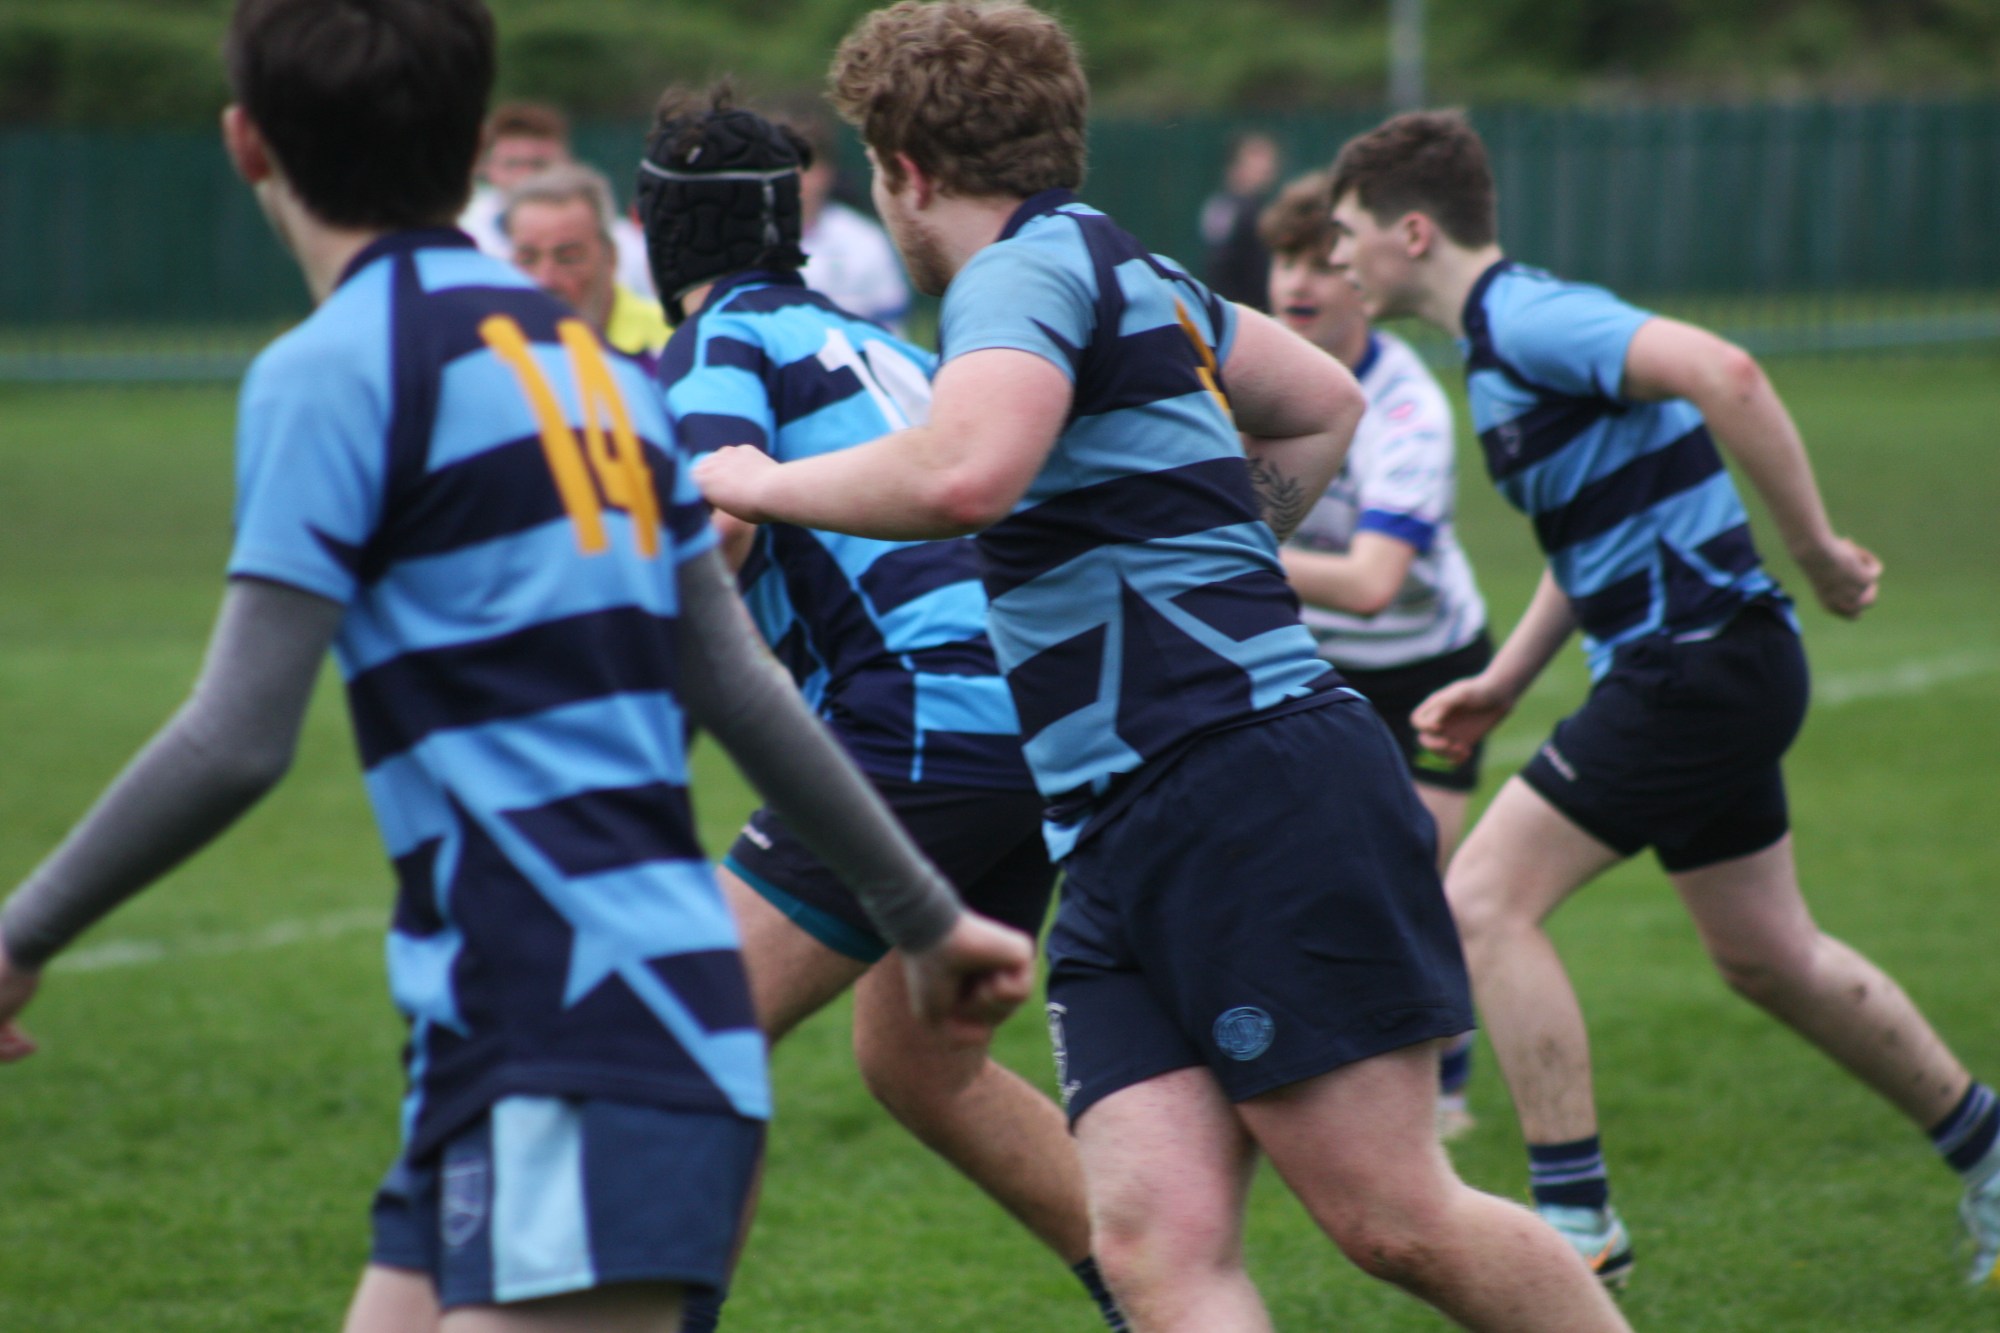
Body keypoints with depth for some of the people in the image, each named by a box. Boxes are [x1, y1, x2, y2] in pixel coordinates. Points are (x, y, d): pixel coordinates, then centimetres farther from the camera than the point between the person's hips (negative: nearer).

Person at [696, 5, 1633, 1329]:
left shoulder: (1031, 267, -8)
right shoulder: (1141, 278, 22)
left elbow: (964, 475, -28)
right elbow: (1326, 404, 38)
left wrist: (761, 484, -12)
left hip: (1256, 789, -9)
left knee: (1396, 1220, -8)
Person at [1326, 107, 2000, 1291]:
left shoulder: (1526, 318, -17)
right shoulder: (1504, 333, 15)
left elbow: (1721, 372, -31)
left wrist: (1817, 548, -26)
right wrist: (1502, 683, 19)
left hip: (1701, 656, -10)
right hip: (1704, 664, 10)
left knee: (1486, 899, -12)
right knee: (1771, 960, 20)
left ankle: (1577, 1219, -10)